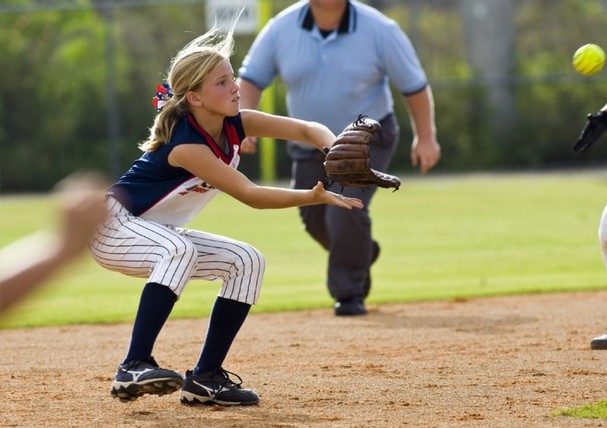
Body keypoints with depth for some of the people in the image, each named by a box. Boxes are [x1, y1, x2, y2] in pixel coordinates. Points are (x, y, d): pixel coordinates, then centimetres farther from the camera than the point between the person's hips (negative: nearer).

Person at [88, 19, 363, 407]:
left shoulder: (235, 124, -6)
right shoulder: (185, 144, -29)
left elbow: (307, 129, -12)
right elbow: (249, 194, -32)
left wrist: (335, 150, -33)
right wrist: (314, 197, -41)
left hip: (161, 234, 9)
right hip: (113, 228, -9)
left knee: (247, 262, -1)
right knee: (180, 250, -37)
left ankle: (205, 378, 2)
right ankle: (134, 368, -37)